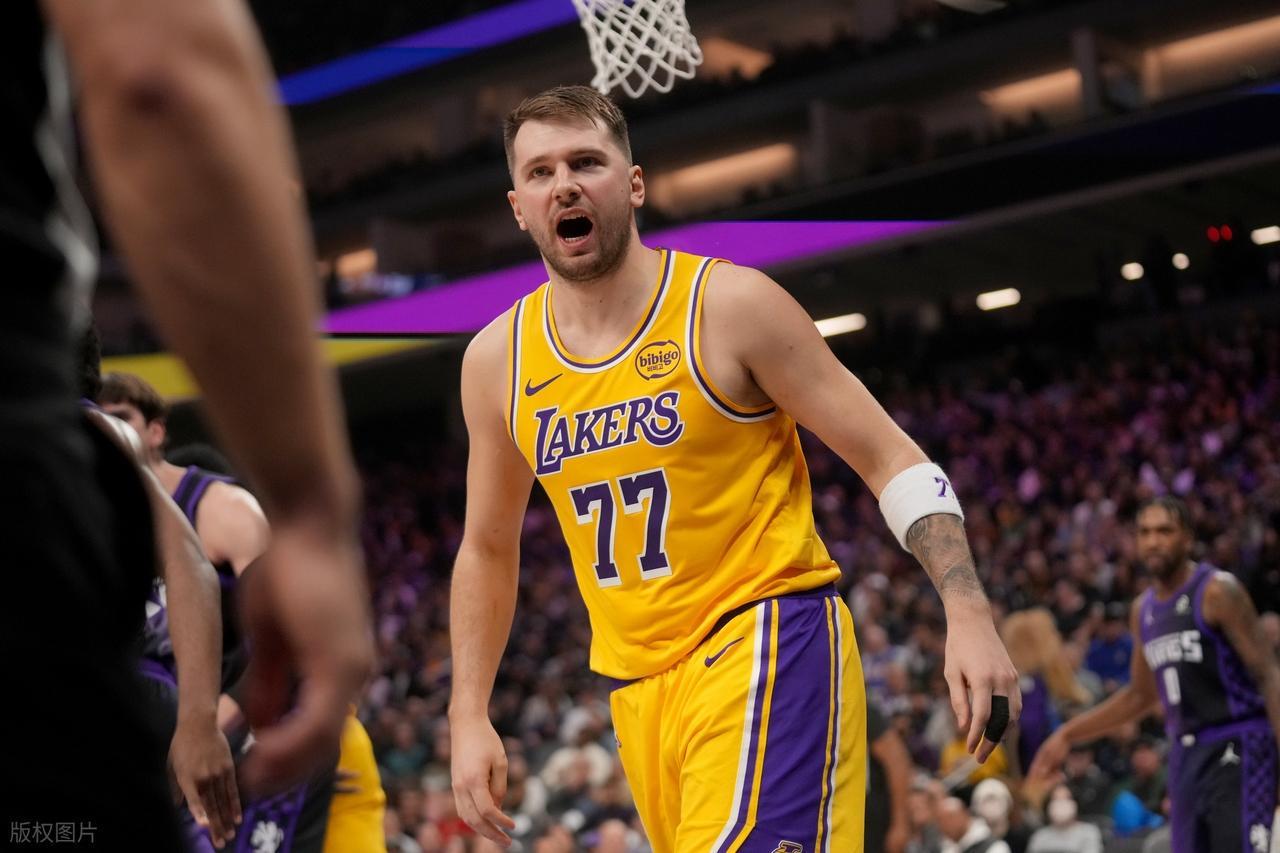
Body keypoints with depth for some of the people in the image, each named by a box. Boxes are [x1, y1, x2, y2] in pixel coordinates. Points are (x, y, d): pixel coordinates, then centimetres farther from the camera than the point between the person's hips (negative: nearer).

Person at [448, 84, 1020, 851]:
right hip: (637, 680, 6)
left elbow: (892, 460, -7)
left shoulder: (732, 305, -8)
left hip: (769, 638, -5)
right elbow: (488, 548, 18)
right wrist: (470, 717, 13)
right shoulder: (497, 359, 5)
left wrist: (968, 614, -18)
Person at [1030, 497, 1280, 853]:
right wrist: (1068, 735, 23)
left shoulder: (1217, 592, -10)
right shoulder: (1143, 610, 12)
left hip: (1236, 750, -7)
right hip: (1186, 753, 7)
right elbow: (1141, 695, 25)